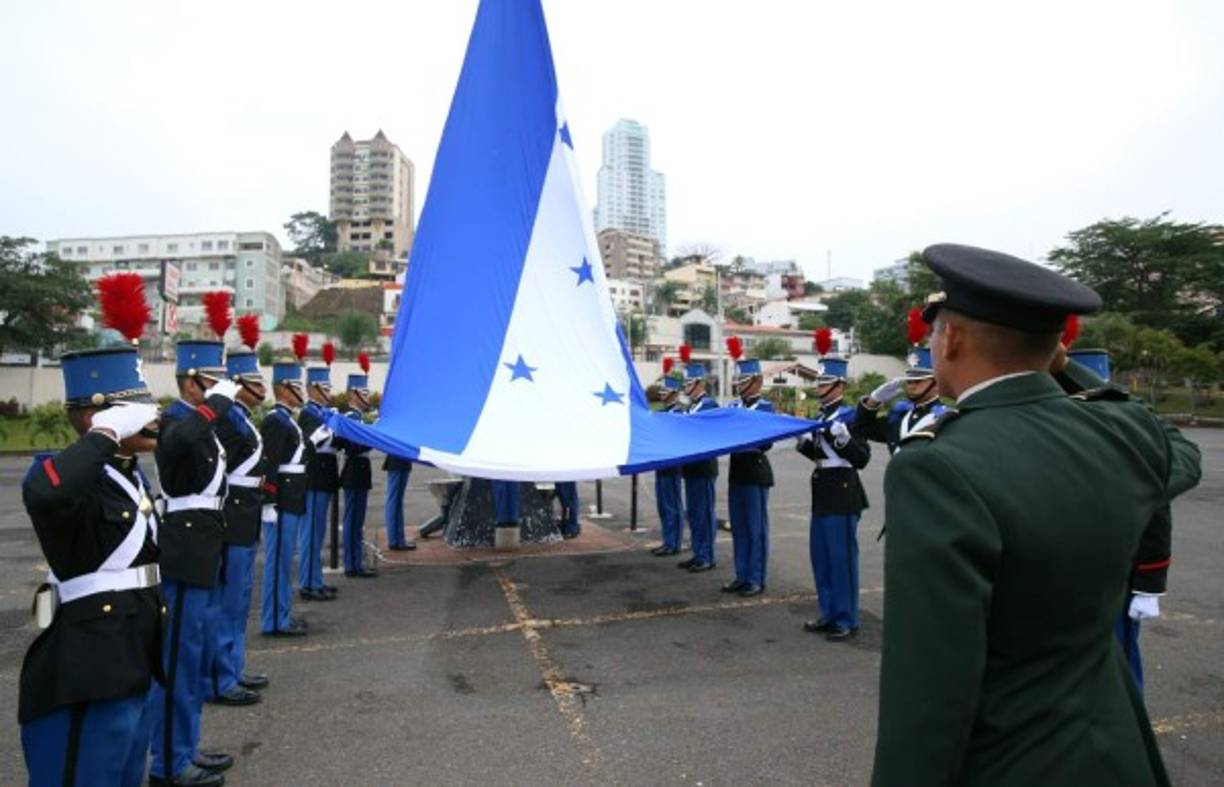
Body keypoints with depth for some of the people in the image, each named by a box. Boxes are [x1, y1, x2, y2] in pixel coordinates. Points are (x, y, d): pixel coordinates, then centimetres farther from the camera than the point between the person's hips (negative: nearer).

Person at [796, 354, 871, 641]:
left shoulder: (849, 415, -12)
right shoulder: (823, 416, 13)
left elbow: (862, 459, -16)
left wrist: (844, 438, -30)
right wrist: (805, 442, 4)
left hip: (842, 493, -9)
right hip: (823, 492, 9)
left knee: (842, 558, -1)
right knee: (821, 557, 14)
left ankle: (847, 620, 11)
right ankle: (830, 614, 26)